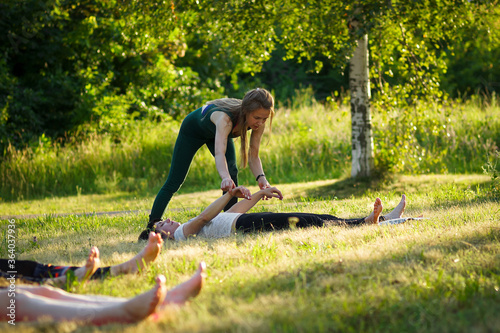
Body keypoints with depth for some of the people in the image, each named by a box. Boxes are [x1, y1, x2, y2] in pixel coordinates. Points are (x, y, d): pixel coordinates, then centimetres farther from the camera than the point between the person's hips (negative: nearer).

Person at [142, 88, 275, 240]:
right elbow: (219, 153, -63)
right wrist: (225, 178, -81)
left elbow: (253, 155, -26)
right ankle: (152, 226, 12)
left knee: (232, 172, -19)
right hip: (193, 129, -4)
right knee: (174, 182, 0)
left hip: (216, 132, 5)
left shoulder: (259, 121, -32)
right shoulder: (225, 118, -49)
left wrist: (261, 177, -45)